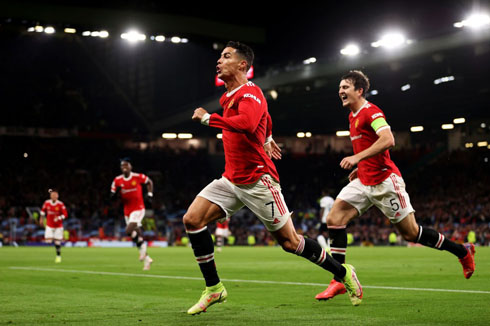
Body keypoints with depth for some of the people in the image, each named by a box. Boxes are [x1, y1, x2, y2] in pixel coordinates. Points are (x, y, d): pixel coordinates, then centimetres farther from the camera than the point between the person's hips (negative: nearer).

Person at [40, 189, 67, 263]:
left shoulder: (60, 204, -13)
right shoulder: (47, 203, -6)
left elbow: (65, 214, -12)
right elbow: (43, 210, 14)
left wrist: (58, 218, -26)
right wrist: (42, 218, 18)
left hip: (58, 226, -2)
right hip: (49, 225, 2)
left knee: (57, 242, 2)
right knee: (48, 241, -13)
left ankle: (58, 256, 18)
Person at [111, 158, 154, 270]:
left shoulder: (138, 177, -8)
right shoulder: (117, 180, 1)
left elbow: (149, 182, 10)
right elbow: (112, 195, 8)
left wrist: (149, 195, 1)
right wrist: (114, 194, -14)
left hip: (138, 208, -5)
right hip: (127, 211, 5)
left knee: (129, 231, -24)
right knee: (136, 234, 7)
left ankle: (142, 245, 3)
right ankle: (147, 258, 20)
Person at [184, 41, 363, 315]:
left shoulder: (250, 93, -14)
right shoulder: (229, 97, 14)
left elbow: (247, 123, -36)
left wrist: (207, 118, -27)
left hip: (258, 181, -8)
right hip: (232, 179, 8)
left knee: (290, 242, -1)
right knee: (193, 219, -9)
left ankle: (344, 273, 19)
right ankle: (214, 289, -1)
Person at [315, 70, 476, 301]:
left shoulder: (370, 111, -12)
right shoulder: (353, 116, 15)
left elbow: (387, 140, -28)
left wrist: (357, 157, -30)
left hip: (384, 182, -9)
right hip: (364, 182, 9)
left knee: (411, 233, -1)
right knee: (334, 219, -8)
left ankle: (463, 252, 19)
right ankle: (339, 281, -7)